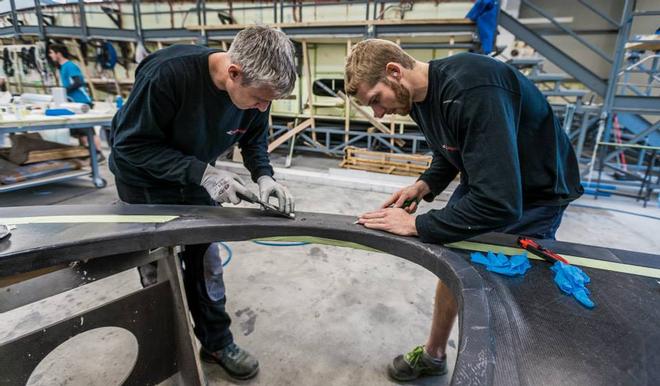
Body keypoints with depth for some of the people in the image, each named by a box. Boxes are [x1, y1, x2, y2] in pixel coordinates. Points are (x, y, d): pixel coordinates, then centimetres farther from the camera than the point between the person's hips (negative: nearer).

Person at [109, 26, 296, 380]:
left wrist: (263, 176, -21)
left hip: (195, 175, 4)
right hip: (145, 178, -4)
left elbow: (254, 138, -2)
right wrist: (202, 173, -35)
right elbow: (131, 144, -27)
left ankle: (217, 343, 26)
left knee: (206, 261, 8)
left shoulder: (255, 86, -19)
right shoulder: (167, 74, -36)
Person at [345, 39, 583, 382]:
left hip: (533, 194, -7)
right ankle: (433, 356, 33)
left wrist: (416, 225, -29)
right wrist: (423, 185, -8)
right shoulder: (418, 94, -6)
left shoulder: (472, 90, -35)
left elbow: (500, 203, -38)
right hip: (481, 182, 8)